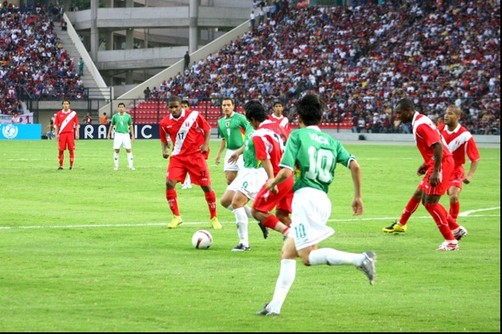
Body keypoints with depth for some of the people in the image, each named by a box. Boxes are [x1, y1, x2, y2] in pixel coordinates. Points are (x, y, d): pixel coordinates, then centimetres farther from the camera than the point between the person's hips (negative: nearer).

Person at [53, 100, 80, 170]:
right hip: (62, 134, 0)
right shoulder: (59, 114, 7)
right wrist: (56, 134, 1)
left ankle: (71, 165, 7)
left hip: (70, 133, 0)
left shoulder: (73, 113, 6)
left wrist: (77, 134, 2)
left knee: (71, 149, -1)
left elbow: (77, 124, 8)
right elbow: (56, 125, 9)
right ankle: (60, 165, 7)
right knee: (61, 150, 0)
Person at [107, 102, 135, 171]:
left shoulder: (128, 116, 3)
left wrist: (132, 135, 6)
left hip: (126, 134, 0)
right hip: (118, 134, 0)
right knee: (116, 150, -2)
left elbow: (131, 126, 11)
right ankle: (116, 166, 9)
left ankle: (131, 166, 1)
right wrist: (109, 134, 7)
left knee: (129, 150, -4)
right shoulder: (115, 116, 2)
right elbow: (112, 125, 12)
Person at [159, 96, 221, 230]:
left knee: (206, 186, -1)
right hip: (178, 157, 2)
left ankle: (214, 218, 15)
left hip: (196, 155, -2)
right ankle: (176, 217, 1)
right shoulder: (165, 123, -1)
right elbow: (163, 139, 15)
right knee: (169, 183, -15)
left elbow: (207, 129, 3)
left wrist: (205, 145, -9)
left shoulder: (194, 116, -9)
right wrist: (165, 150, -4)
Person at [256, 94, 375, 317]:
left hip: (306, 196, -7)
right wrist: (358, 196, 14)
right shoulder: (331, 141, 17)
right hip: (324, 200, 7)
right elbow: (354, 165, 4)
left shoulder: (297, 135, 1)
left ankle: (360, 259, -25)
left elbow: (286, 172, -8)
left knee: (308, 257, -9)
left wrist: (272, 183, 12)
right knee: (287, 254, 13)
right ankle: (275, 305, 7)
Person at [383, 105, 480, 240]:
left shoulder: (465, 136, -19)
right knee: (418, 193, 4)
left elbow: (476, 158, -16)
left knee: (453, 197, -26)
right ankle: (401, 224, 17)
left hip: (455, 170, -5)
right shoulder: (440, 129, -5)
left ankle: (453, 228, -4)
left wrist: (470, 175, -26)